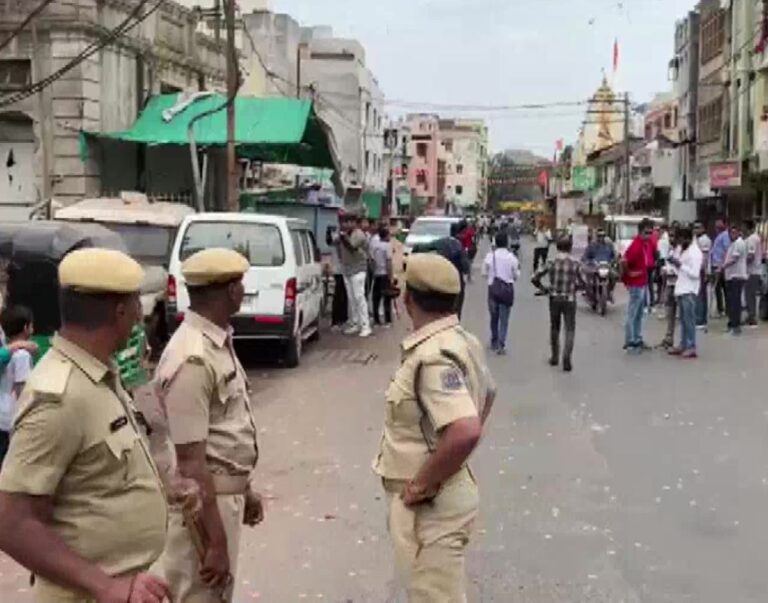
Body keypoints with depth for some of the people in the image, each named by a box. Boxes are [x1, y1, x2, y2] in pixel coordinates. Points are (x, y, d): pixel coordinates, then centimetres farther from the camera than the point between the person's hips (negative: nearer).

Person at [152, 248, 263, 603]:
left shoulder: (218, 342, 6)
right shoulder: (192, 358, -24)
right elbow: (190, 461, -24)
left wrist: (245, 490, 21)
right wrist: (215, 544, -22)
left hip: (227, 493, 10)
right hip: (204, 500, -10)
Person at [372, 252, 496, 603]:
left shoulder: (433, 356, -26)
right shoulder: (459, 340, 4)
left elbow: (466, 432, -38)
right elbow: (488, 392, 22)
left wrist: (420, 485, -24)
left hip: (430, 504, -10)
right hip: (441, 496, 10)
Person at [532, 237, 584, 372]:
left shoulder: (551, 263, -4)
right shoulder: (575, 264, -7)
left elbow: (535, 278, -5)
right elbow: (582, 284, -6)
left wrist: (543, 289, 9)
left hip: (554, 299, 2)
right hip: (569, 300, -2)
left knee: (554, 328, 19)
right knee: (570, 329, 4)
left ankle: (555, 357, 29)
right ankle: (567, 359, -11)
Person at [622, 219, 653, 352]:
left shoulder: (648, 242, 4)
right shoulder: (636, 245, -23)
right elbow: (624, 261, -30)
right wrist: (628, 273, -17)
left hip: (643, 282, 9)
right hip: (636, 283, -9)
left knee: (639, 313, 16)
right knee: (633, 314, -1)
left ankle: (638, 340, 26)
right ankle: (629, 342, 6)